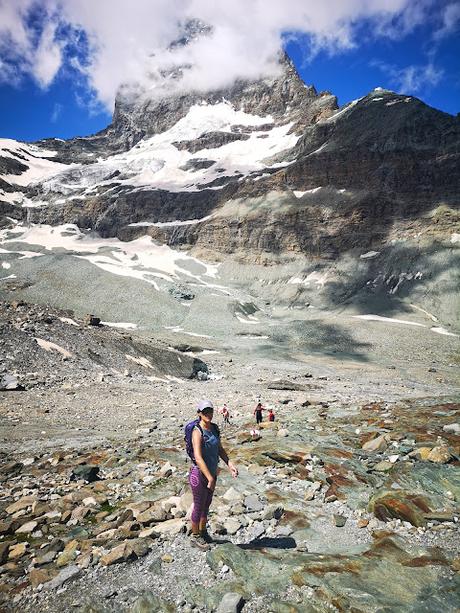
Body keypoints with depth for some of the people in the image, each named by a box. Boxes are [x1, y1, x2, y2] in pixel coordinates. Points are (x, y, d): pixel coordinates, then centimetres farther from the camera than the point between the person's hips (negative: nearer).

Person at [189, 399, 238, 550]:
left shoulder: (214, 428, -1)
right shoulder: (197, 432, -25)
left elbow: (220, 449, 8)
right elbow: (198, 458, -32)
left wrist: (230, 464, -5)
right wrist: (210, 479, -32)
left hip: (211, 472, 7)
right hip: (199, 474, -7)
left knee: (207, 504, 24)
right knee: (199, 507, 12)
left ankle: (203, 531, 45)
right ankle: (195, 537, 34)